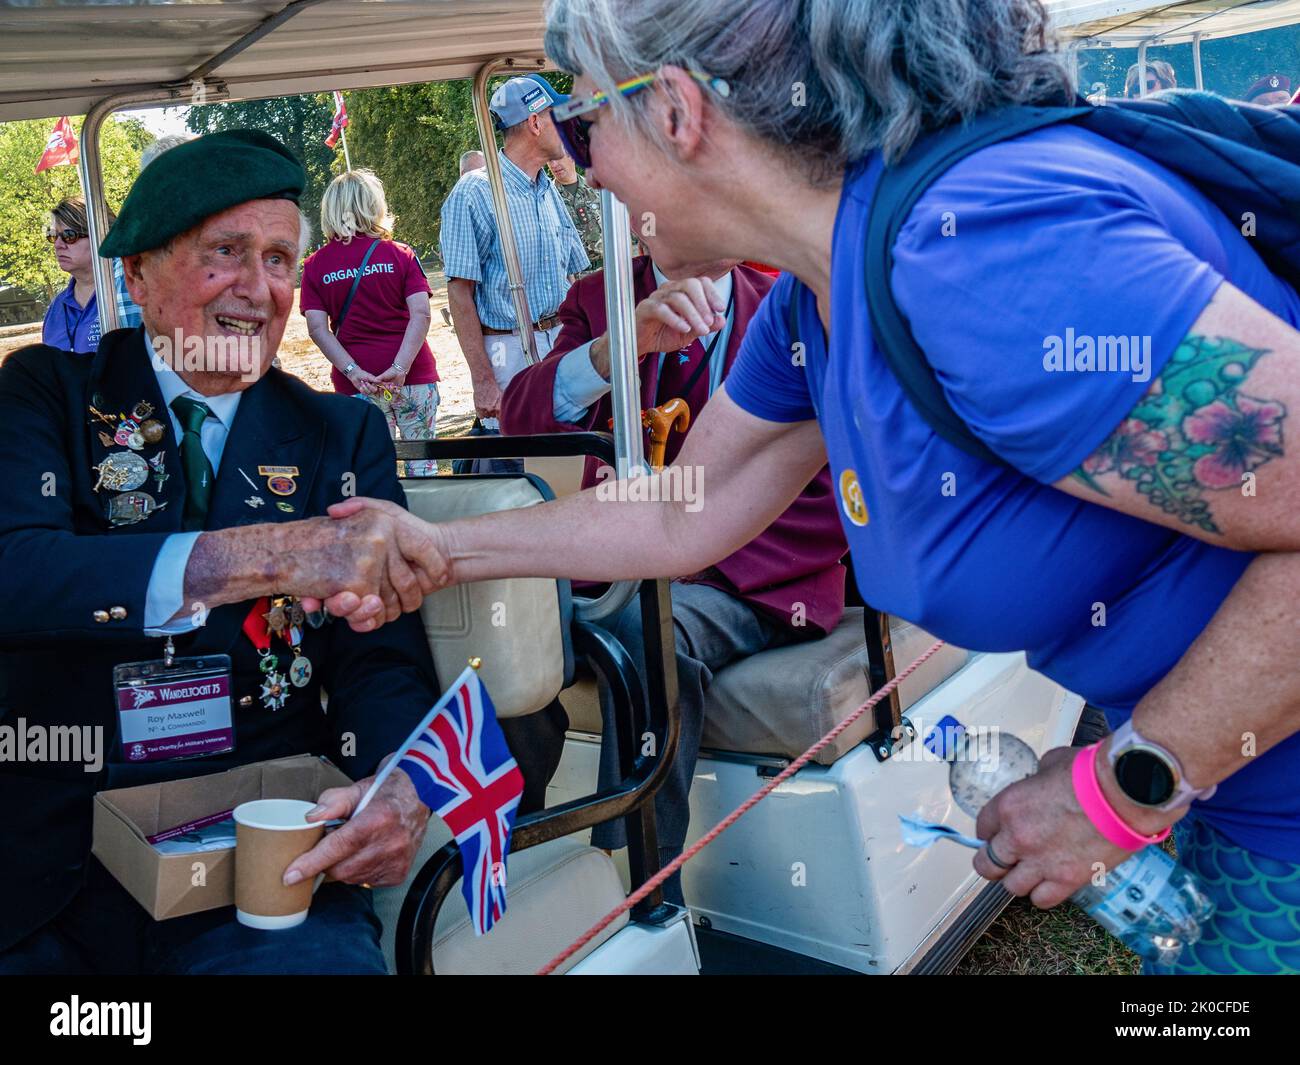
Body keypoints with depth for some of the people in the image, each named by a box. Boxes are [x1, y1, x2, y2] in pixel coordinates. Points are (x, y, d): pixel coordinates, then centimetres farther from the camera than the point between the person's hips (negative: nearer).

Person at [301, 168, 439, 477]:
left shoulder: (315, 265, 4)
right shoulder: (400, 255, 1)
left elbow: (318, 328, -5)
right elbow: (421, 314, -10)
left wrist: (353, 372, -10)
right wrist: (400, 367, -16)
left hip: (358, 382, 1)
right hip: (413, 375, -1)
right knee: (422, 461, 9)